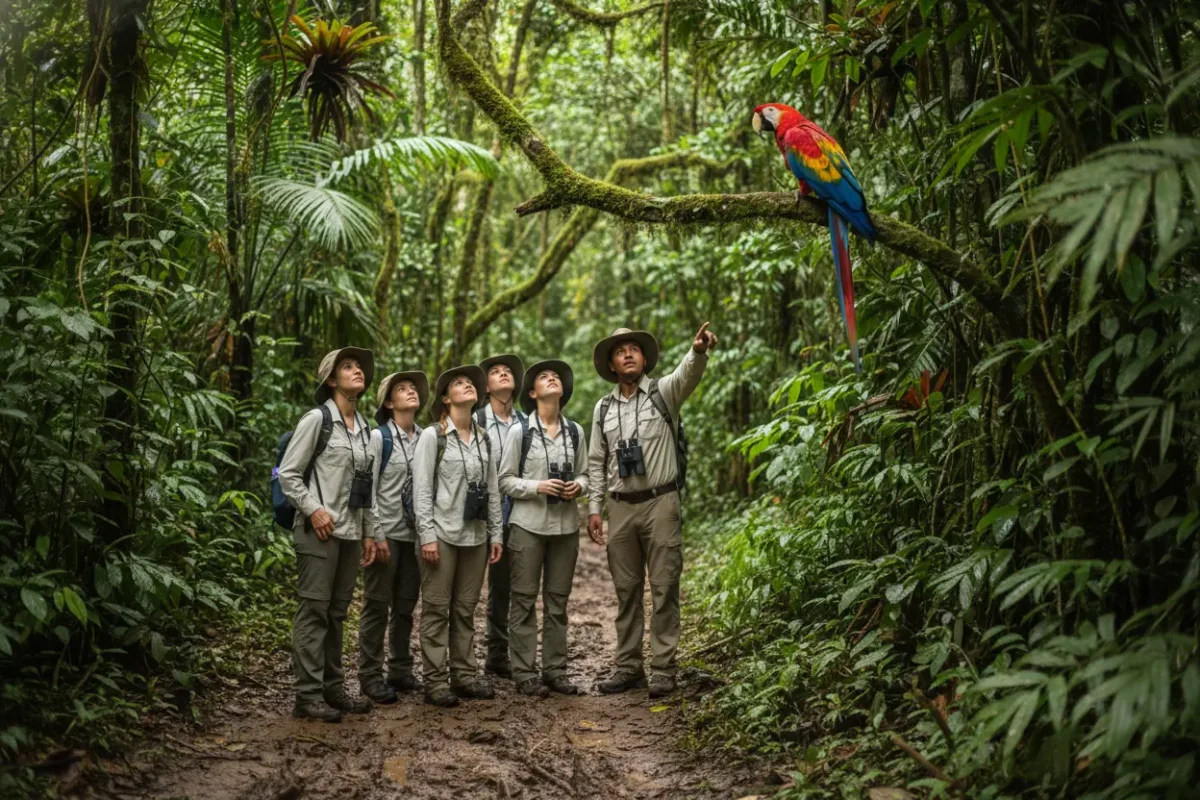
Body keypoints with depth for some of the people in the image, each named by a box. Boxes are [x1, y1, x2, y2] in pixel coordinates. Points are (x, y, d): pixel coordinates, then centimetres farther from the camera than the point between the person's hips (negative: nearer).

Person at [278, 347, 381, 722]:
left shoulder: (363, 427, 15)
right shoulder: (317, 419, -5)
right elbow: (288, 474, -7)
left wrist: (368, 532, 16)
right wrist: (313, 509, -15)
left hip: (351, 532, 7)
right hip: (319, 531, -7)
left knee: (336, 613, 12)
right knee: (314, 611, -4)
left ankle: (333, 688, 20)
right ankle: (308, 696, 1)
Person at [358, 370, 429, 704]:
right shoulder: (378, 437, -5)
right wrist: (377, 535, -12)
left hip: (415, 534, 4)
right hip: (386, 533, -4)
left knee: (406, 606, 11)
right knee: (377, 605, 1)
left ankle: (400, 671, 23)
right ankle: (370, 677, 10)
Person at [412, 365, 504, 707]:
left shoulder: (483, 438, 13)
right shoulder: (432, 435, -3)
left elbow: (492, 490, 14)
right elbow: (421, 489, -8)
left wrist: (495, 534, 11)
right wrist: (427, 535, -14)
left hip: (475, 536, 5)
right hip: (442, 533, -5)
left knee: (465, 609, 10)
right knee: (436, 609, 0)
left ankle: (465, 675, 18)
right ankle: (436, 682, 5)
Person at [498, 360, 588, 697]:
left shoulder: (574, 431, 7)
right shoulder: (519, 431, -3)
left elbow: (583, 473, 15)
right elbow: (505, 480, -2)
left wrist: (578, 486, -7)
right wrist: (538, 486, -17)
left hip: (566, 525, 3)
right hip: (528, 524, -3)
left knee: (558, 601, 9)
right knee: (525, 601, 2)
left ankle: (555, 670, 17)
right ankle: (525, 673, 8)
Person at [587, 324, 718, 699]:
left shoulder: (663, 393, 1)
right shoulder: (603, 408, 12)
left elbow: (688, 374, -22)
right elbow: (596, 463, 14)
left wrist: (698, 351, -44)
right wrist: (594, 508, 6)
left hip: (660, 503, -4)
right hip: (621, 508, 4)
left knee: (664, 588, -1)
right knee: (626, 590, 9)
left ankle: (663, 669, 4)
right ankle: (628, 667, 18)